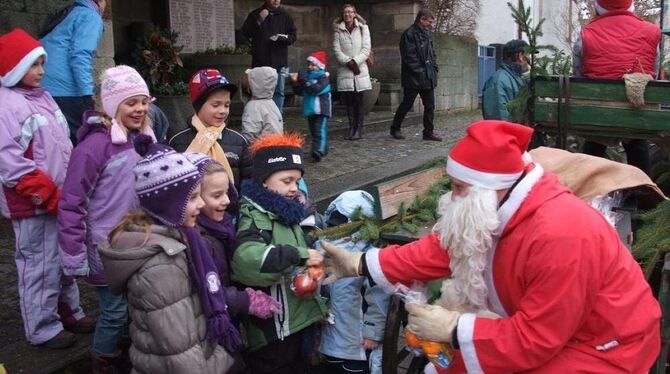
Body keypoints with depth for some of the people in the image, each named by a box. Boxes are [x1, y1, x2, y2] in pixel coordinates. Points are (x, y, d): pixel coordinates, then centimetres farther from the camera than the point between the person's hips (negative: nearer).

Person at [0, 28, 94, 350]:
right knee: (41, 265, 0)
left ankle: (69, 312, 33)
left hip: (60, 199, 9)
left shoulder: (40, 96, 13)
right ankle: (42, 329, 14)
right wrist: (47, 195, -20)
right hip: (34, 204, -9)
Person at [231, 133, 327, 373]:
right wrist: (299, 256, -31)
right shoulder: (255, 218, -18)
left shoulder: (285, 214, 10)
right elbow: (246, 258, -39)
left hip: (299, 322, 9)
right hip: (273, 332, -9)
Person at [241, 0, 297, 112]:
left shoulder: (285, 16, 8)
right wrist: (259, 21, -12)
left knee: (278, 92, 2)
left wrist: (282, 37, -14)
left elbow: (293, 36, 7)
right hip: (261, 62, -1)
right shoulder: (255, 14, 5)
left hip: (280, 62, 1)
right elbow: (245, 33, 0)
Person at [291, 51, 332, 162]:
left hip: (321, 110, -8)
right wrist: (296, 83, -5)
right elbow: (300, 92, 14)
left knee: (320, 131, -15)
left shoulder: (323, 77, -9)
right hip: (310, 110, 8)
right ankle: (323, 149, 25)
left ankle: (318, 152, -24)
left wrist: (303, 80, -26)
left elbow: (316, 89, -26)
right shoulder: (308, 76, 13)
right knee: (313, 131, 14)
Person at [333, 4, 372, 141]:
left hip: (360, 69, -1)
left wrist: (355, 61, -11)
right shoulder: (338, 30, 8)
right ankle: (351, 127, 12)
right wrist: (348, 62, -12)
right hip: (344, 71, 1)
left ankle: (359, 129, 1)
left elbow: (366, 49, 0)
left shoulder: (363, 28, 6)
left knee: (359, 101, -3)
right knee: (348, 100, 3)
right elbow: (336, 50, 0)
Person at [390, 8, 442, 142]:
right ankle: (395, 129, 18)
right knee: (406, 104, 2)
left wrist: (434, 68, 5)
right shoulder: (409, 34, -12)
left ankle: (428, 132, 13)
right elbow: (409, 57, -17)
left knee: (430, 105, 6)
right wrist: (420, 71, -17)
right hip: (413, 78, -7)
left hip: (428, 77, 7)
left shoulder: (427, 34, 14)